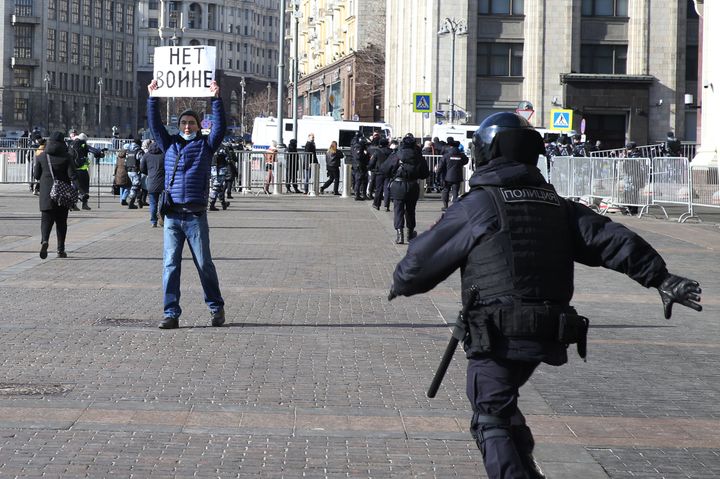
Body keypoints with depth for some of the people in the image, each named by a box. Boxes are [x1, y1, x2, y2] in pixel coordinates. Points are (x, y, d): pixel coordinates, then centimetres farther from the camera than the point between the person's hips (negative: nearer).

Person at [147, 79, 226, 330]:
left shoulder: (205, 145, 9)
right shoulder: (170, 144, 15)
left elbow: (219, 126, -1)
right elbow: (155, 124, 13)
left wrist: (216, 99, -7)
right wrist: (152, 98, 6)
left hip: (196, 216, -2)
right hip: (172, 215, 2)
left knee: (204, 264, 3)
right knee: (170, 265, -1)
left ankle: (216, 308, 16)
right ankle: (171, 313, 1)